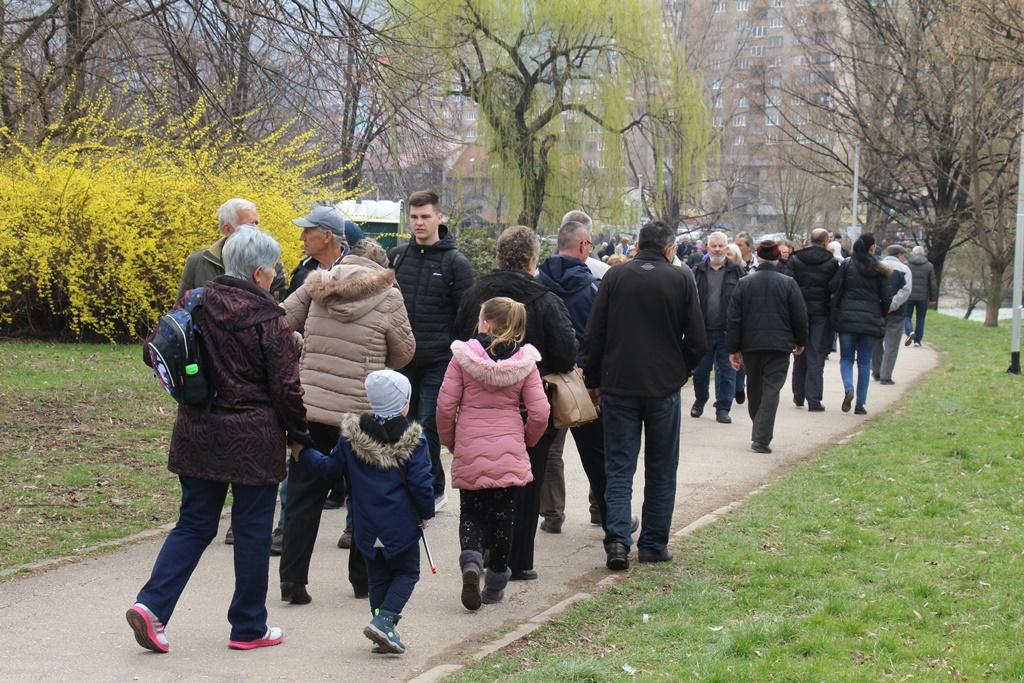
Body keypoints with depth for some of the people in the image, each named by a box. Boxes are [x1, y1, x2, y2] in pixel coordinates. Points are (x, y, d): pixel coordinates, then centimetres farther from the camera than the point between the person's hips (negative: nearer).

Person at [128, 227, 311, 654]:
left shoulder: (194, 303, 1)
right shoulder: (269, 321, -13)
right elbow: (286, 387, -11)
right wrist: (298, 435, 4)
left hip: (198, 434, 5)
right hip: (253, 441, -5)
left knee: (194, 523, 14)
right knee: (252, 530, 7)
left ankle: (152, 604, -3)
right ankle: (249, 628, 17)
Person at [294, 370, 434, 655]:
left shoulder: (351, 434, 1)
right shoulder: (412, 437, -8)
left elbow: (329, 469, 7)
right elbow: (421, 482, -11)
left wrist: (301, 453, 20)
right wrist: (426, 513, 4)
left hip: (367, 525, 3)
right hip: (401, 524, -3)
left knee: (378, 577, 16)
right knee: (406, 572, 11)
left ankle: (384, 633, 13)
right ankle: (384, 620, -10)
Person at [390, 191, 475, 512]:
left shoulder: (455, 262, -3)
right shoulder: (397, 256, 9)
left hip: (438, 361, -5)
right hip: (402, 359, 5)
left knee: (428, 427, -7)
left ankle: (431, 491, 5)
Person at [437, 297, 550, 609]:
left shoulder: (463, 356, -5)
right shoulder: (525, 362, -1)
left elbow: (445, 405, -6)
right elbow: (540, 412, -4)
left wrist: (449, 441, 10)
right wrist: (526, 441, 14)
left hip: (469, 454, -1)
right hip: (510, 456, 1)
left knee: (471, 513, 15)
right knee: (503, 517, 13)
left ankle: (471, 561, -12)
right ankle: (495, 585, 18)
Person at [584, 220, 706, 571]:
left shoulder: (615, 276, -1)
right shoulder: (681, 280, -3)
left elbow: (593, 336, -1)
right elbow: (697, 342, -3)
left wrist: (594, 381, 9)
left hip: (618, 387, 0)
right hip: (664, 388, 0)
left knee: (619, 467, 5)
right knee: (661, 470, 11)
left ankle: (617, 540, -8)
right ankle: (654, 544, 14)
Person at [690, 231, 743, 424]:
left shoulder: (736, 271, 3)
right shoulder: (698, 271, 7)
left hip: (727, 330, -1)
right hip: (703, 329, 1)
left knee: (726, 370, 1)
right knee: (700, 369, 9)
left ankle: (723, 409, 9)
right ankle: (700, 400, 32)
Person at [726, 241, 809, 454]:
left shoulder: (744, 283, 1)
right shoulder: (788, 284, -4)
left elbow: (734, 319, 0)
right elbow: (800, 317, -1)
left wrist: (733, 349, 5)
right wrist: (800, 342, 15)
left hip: (750, 345, 2)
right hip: (779, 347, -2)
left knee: (755, 390, 17)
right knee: (771, 390, -3)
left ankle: (758, 433, 29)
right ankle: (762, 438, -14)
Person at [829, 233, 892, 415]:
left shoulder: (847, 264, -1)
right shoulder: (879, 269, 1)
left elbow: (833, 286, -7)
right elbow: (885, 296, 2)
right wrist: (882, 317, 15)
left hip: (847, 317, 0)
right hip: (870, 318, 1)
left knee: (846, 358, 10)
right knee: (864, 362, 8)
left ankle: (848, 389, -17)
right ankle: (861, 403, 6)